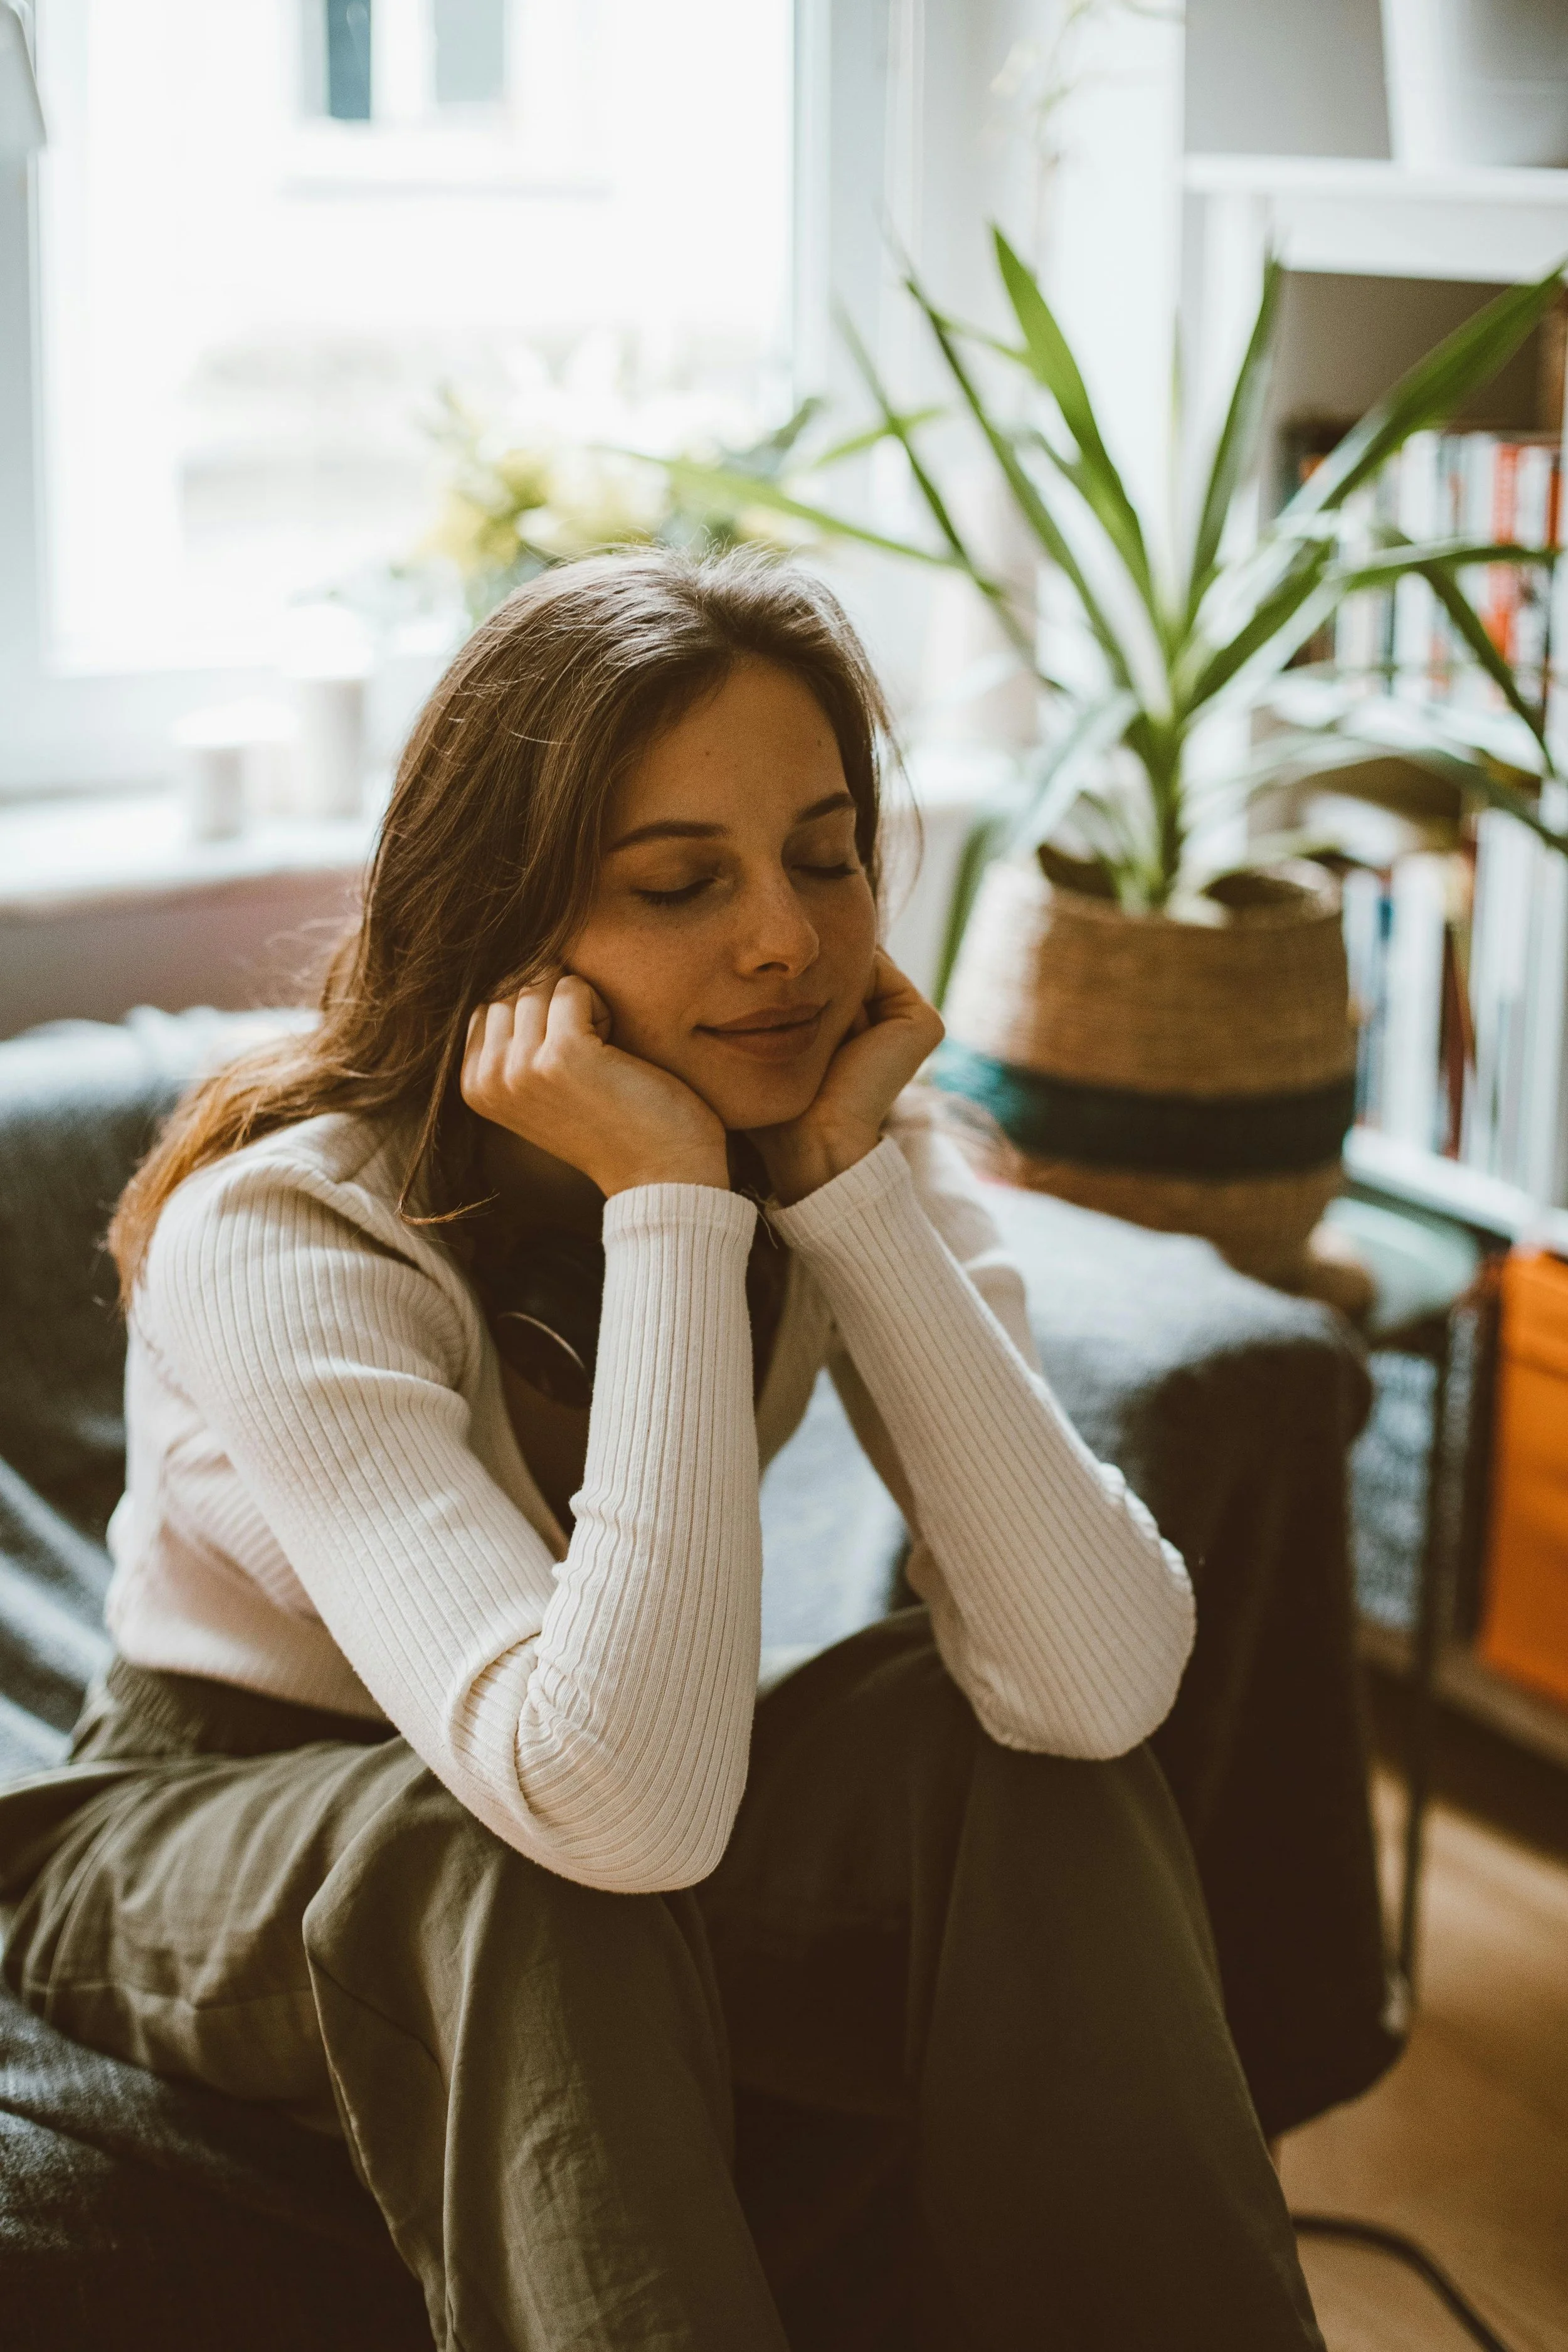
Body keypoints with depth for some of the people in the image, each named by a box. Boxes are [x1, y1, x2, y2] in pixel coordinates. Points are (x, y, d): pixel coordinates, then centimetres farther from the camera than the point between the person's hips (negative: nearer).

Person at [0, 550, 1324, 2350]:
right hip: (215, 1837, -3)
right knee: (520, 1866, -37)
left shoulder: (861, 1149, -15)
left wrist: (853, 1177, -32)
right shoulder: (285, 1233, -29)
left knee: (1023, 1769, -25)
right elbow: (620, 1807, -44)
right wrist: (666, 1200, -41)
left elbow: (1102, 1688, -30)